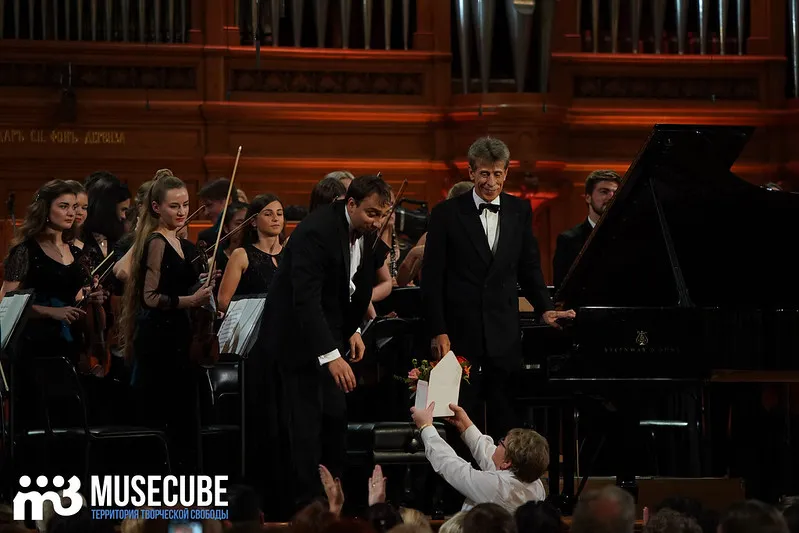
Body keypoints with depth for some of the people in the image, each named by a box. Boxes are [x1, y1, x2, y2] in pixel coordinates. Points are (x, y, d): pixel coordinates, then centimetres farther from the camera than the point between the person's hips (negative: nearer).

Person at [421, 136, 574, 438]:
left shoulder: (520, 212, 7)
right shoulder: (447, 214, -3)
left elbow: (529, 268, 16)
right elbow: (432, 277, -2)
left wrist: (545, 309, 2)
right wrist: (438, 331, -7)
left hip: (503, 333, 2)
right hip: (459, 331, -2)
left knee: (504, 416, 1)